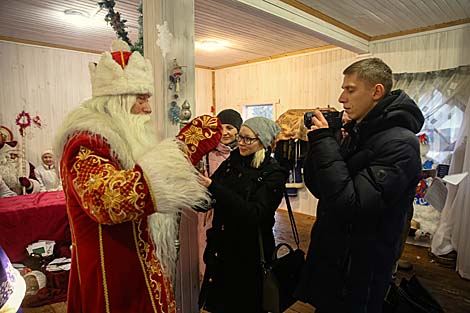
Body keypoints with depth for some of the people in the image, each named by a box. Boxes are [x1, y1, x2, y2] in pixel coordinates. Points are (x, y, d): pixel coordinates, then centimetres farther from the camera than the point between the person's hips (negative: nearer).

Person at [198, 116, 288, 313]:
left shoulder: (273, 174, -13)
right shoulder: (230, 163, 1)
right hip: (220, 248, 5)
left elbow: (255, 214, -26)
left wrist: (214, 188, -32)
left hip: (249, 254, -4)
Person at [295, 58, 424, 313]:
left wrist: (324, 141, -25)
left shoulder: (399, 143, -21)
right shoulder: (359, 133, 5)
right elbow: (318, 188, 5)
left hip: (357, 271, -7)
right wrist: (319, 141, -7)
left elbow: (349, 205, -31)